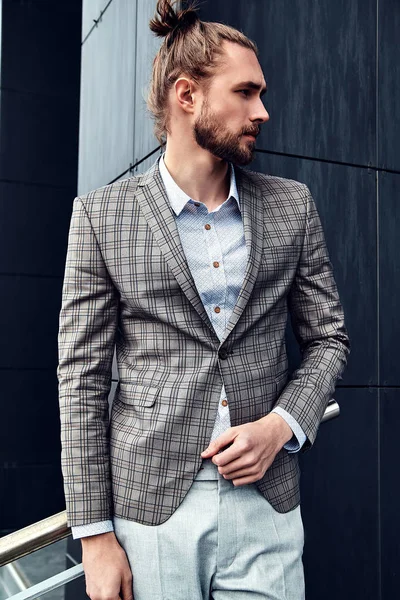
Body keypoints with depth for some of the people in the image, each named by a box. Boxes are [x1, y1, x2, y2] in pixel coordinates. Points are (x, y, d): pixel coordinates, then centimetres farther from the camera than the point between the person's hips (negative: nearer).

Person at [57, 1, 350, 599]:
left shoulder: (292, 205, 3)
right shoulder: (101, 214, -4)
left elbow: (328, 336, 9)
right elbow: (82, 376, -4)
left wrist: (282, 424, -10)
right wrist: (94, 535, -5)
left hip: (267, 504, 2)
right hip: (150, 506, -1)